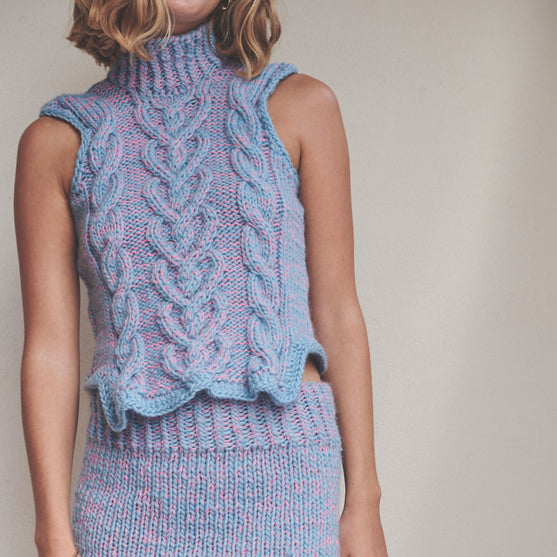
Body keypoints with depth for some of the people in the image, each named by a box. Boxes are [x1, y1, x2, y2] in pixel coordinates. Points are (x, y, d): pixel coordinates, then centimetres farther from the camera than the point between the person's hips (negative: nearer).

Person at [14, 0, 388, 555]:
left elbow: (337, 313, 4)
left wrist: (362, 501, 3)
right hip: (132, 485, 0)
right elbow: (49, 349, 1)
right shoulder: (57, 140, 4)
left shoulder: (298, 106, 4)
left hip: (285, 478, 0)